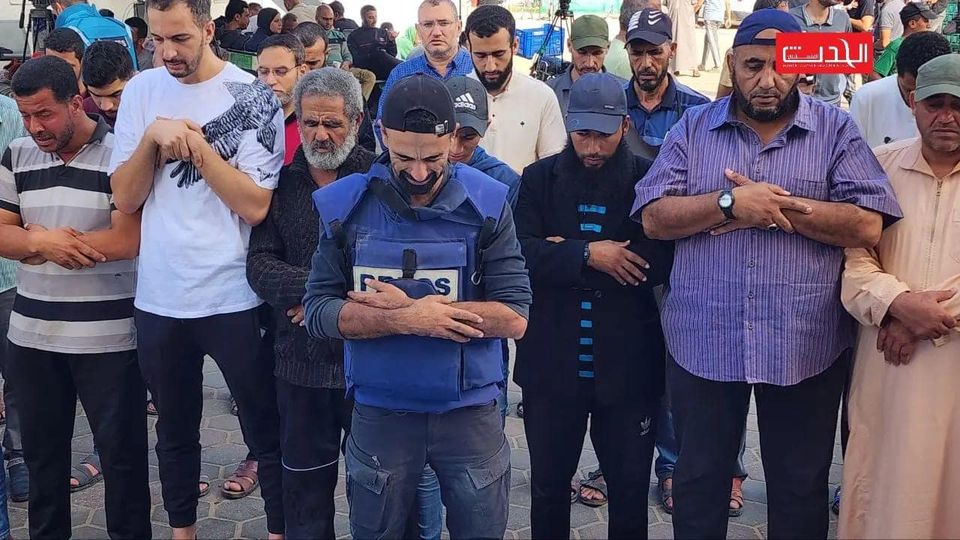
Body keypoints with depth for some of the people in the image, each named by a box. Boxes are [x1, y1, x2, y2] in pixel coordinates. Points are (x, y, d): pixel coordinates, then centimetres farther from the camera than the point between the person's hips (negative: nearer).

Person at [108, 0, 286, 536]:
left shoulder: (253, 98, -7)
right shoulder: (141, 91, 4)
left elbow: (256, 205, -15)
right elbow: (125, 198, 0)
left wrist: (194, 145, -18)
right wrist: (154, 136, -14)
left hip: (234, 297, -4)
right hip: (159, 296, 4)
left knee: (266, 432, 9)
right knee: (175, 431, 20)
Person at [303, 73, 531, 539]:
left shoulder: (487, 204, -9)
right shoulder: (344, 204, -6)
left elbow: (514, 318, -13)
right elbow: (318, 312, -9)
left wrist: (407, 308, -18)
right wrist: (409, 321, -23)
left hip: (469, 410, 0)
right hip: (379, 411, 1)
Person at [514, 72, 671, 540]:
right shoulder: (538, 179, 2)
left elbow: (661, 262, -15)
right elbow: (521, 254, -10)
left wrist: (564, 256, -14)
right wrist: (587, 255, -21)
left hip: (627, 364, -1)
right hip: (551, 362, 2)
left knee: (630, 490, 13)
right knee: (548, 485, 18)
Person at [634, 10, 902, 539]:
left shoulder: (836, 129, 1)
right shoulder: (693, 127, 5)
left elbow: (867, 224, -10)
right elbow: (655, 218, -5)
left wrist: (778, 205, -14)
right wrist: (731, 202, -18)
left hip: (804, 347, -1)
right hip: (703, 342, 1)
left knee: (800, 488, 15)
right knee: (698, 480, 16)